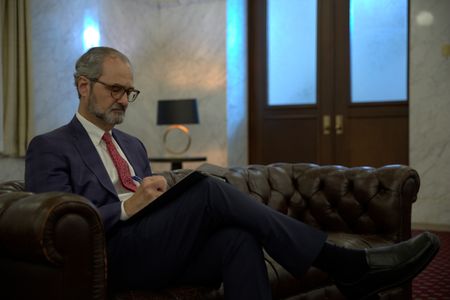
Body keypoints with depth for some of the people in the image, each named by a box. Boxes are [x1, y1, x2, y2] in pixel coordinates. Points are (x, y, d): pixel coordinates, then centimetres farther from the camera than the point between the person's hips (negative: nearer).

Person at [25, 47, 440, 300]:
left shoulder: (133, 145, 26)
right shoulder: (49, 148, 5)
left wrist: (163, 198, -1)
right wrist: (127, 207, -16)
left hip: (158, 248, 6)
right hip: (114, 255, -6)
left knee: (238, 238, -27)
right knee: (209, 191, -27)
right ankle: (347, 266, -25)